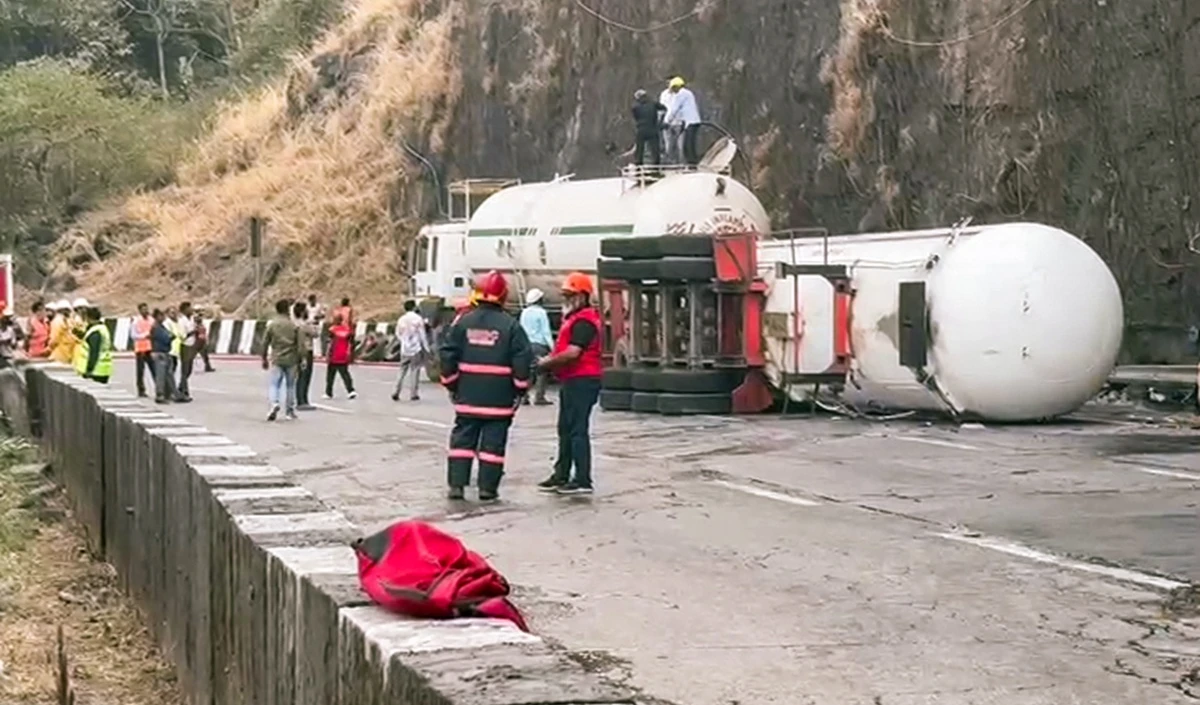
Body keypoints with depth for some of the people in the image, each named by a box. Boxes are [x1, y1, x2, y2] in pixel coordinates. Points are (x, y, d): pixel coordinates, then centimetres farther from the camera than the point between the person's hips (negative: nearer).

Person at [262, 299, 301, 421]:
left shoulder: (272, 325, -1)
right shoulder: (294, 325, -3)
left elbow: (265, 343, 2)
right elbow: (299, 344, -4)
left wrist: (264, 359, 13)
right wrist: (300, 359, 4)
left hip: (276, 360, 0)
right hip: (291, 360, 0)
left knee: (274, 384, 0)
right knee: (290, 384, 12)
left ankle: (274, 403, -25)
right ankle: (290, 410, 17)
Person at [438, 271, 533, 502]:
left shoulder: (463, 322, 0)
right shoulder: (510, 326, -7)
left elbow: (447, 355, 2)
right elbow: (522, 360, -8)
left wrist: (451, 385, 13)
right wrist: (520, 389, 4)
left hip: (468, 396, 2)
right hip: (499, 398, -2)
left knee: (463, 438, 9)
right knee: (493, 441, 3)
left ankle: (456, 485, 6)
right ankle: (487, 488, 4)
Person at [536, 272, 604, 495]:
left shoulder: (584, 320, -15)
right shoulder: (575, 318, 19)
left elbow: (572, 352, -25)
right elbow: (564, 348, 22)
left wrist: (547, 363, -13)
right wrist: (549, 359, 3)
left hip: (581, 381, -11)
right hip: (573, 380, 11)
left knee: (577, 430, -9)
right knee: (565, 429, 15)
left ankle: (583, 480, -8)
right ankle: (561, 476, 22)